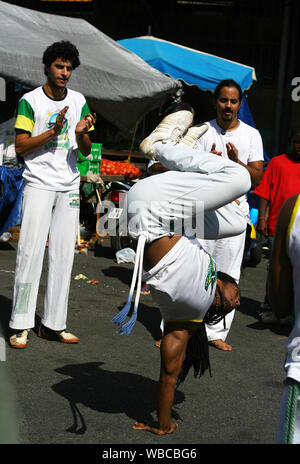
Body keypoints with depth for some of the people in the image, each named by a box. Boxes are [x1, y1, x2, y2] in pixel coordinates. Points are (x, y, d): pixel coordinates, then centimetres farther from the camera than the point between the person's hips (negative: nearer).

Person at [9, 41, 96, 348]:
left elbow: (86, 152, 10)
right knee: (31, 251, -9)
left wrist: (82, 133, -11)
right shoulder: (30, 100, -3)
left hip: (69, 186, 4)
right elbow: (20, 147, -7)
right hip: (39, 184, -4)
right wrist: (53, 131, -18)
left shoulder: (79, 101, 10)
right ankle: (20, 325, -3)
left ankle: (53, 324, 8)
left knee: (63, 254, 3)